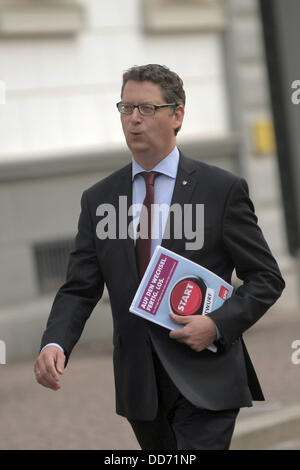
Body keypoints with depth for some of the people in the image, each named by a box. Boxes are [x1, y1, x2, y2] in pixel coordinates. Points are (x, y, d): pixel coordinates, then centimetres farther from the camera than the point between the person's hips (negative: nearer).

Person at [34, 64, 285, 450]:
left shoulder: (222, 190, -3)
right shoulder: (98, 199, 7)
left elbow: (266, 278, 0)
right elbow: (79, 289, 5)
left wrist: (218, 324, -17)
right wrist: (54, 344, -15)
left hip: (205, 378, -4)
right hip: (140, 385, 4)